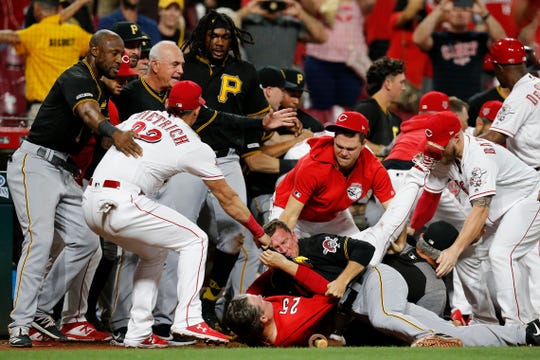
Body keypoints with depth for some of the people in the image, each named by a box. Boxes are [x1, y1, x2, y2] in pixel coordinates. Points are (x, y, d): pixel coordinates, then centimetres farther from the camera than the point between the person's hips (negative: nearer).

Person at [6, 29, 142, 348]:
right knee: (39, 239, -21)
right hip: (34, 165, -10)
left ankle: (41, 311, 12)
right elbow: (86, 111, -38)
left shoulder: (102, 88, 16)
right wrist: (113, 132, -57)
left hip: (64, 172, 10)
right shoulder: (76, 79, -16)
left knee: (86, 241, 5)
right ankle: (20, 324, -21)